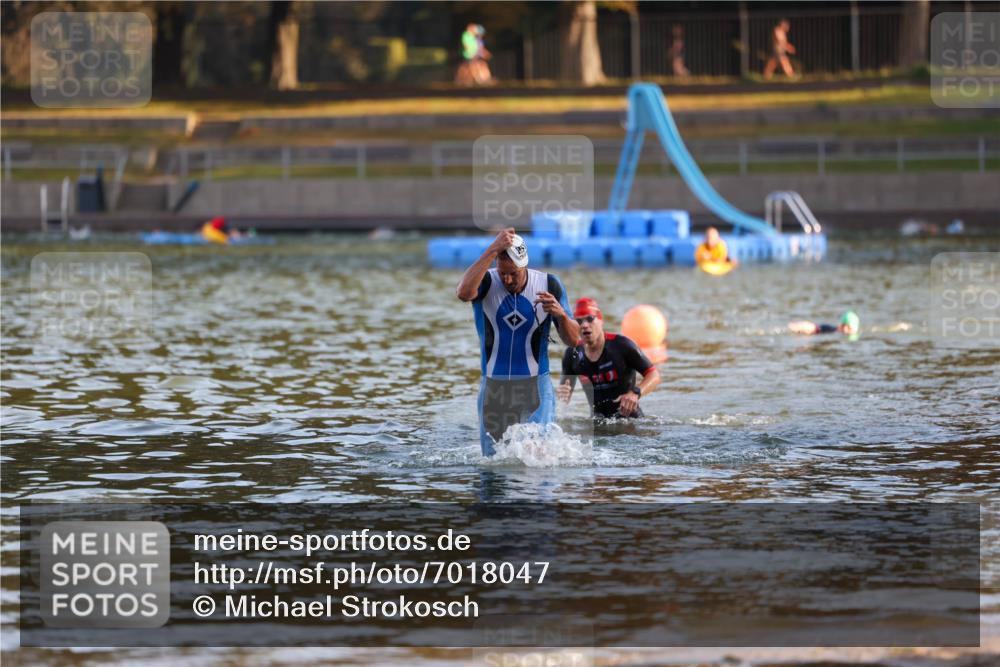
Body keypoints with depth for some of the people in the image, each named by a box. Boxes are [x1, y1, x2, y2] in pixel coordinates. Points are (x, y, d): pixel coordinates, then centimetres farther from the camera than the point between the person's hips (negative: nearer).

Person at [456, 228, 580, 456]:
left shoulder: (549, 285, -3)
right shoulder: (486, 282, -7)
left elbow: (573, 339, 0)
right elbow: (463, 293, -33)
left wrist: (561, 315, -22)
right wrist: (493, 250, -34)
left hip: (535, 387, -1)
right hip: (494, 388, 1)